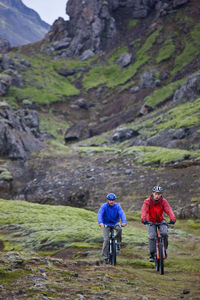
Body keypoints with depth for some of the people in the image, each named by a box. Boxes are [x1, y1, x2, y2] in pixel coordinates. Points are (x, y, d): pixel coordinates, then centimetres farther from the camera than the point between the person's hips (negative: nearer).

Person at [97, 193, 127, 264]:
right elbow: (99, 214, -29)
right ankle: (105, 257, -2)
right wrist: (100, 222, -49)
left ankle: (118, 242, -8)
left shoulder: (117, 206, -13)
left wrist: (124, 222, -46)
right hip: (106, 224, -1)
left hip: (115, 222, 1)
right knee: (106, 240, -12)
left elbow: (122, 214, -26)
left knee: (119, 229, -34)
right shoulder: (104, 206, -16)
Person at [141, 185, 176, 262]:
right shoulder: (147, 201, -18)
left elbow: (169, 210, -28)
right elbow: (144, 210, -31)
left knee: (164, 233, -24)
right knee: (152, 236, -20)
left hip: (161, 220, 1)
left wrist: (172, 219, -46)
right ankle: (152, 254, -8)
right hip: (151, 221, -1)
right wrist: (143, 219, -51)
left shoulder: (163, 201, -14)